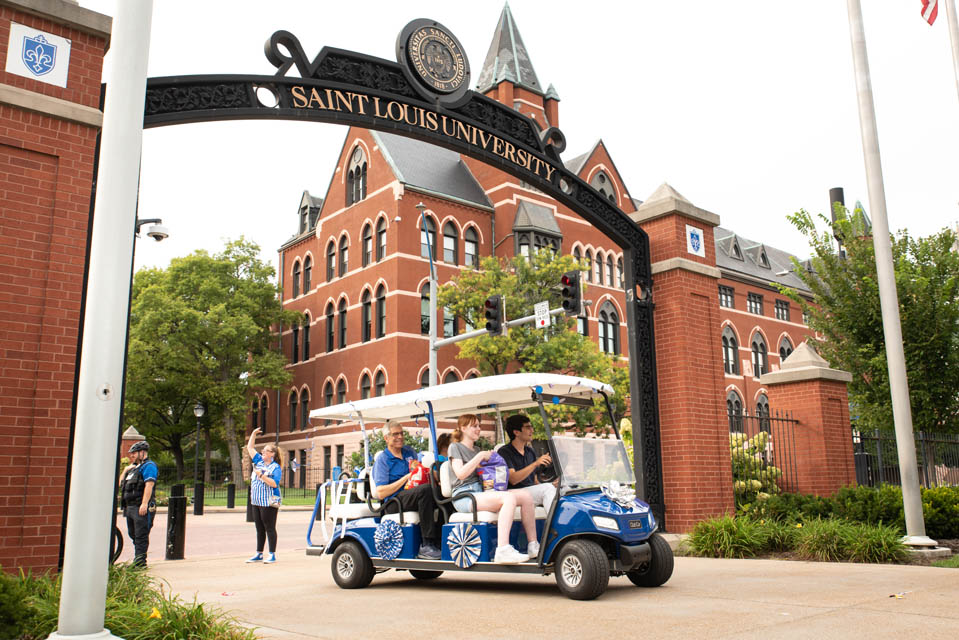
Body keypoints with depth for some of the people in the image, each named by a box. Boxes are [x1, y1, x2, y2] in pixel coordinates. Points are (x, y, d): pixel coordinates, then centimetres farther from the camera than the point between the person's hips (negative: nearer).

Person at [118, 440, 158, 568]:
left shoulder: (148, 466, -7)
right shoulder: (134, 468, 23)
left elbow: (149, 485, -18)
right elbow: (120, 484, 28)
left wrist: (144, 504, -26)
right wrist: (125, 470, 14)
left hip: (141, 508, -10)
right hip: (130, 508, 10)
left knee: (141, 536, -8)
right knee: (134, 535, 14)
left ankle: (140, 562, -7)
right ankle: (137, 561, 21)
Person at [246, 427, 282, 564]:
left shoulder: (276, 468, -9)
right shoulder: (259, 461, 12)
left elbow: (274, 483, -20)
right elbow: (250, 448, 18)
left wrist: (262, 475, -24)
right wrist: (253, 434, 10)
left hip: (269, 503, -7)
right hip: (257, 501, 7)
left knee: (270, 528, -2)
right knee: (259, 529, 13)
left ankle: (272, 555, 3)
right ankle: (259, 554, 20)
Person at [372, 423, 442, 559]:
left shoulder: (410, 451, 20)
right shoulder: (382, 459, 2)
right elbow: (381, 493, -8)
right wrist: (406, 478, -12)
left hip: (414, 498, 6)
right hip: (394, 503, -6)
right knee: (426, 489, -33)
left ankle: (439, 542, -23)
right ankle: (426, 545, -34)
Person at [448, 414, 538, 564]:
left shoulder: (476, 450, 27)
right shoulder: (455, 447, 4)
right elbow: (460, 473, -12)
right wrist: (480, 456, -10)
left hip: (481, 492, 8)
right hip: (464, 496, -8)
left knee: (526, 496, -11)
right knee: (509, 498, -33)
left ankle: (533, 546, -10)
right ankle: (502, 551, -43)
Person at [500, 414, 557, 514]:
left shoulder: (531, 452, 20)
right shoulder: (504, 452, -3)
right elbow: (513, 479, -16)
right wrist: (535, 464, -24)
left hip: (533, 492, 6)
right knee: (548, 487, -27)